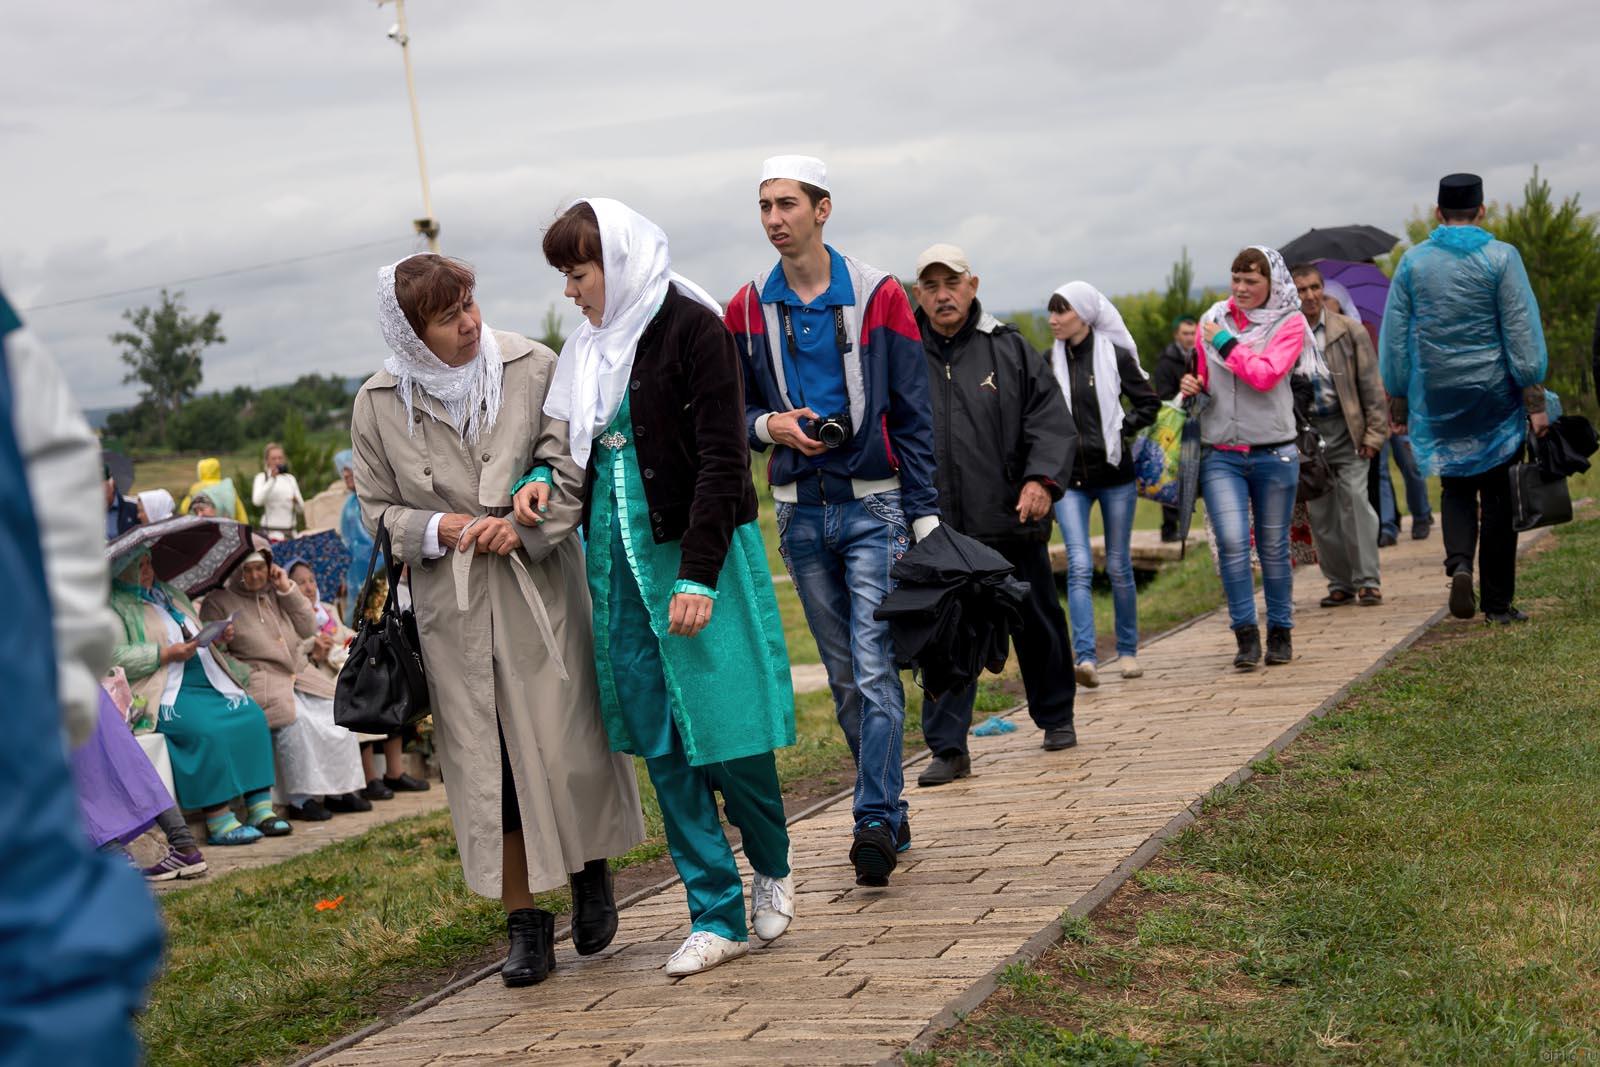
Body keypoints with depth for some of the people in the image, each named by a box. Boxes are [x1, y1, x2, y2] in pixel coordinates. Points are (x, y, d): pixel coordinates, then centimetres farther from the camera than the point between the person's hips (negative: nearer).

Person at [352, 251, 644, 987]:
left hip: (542, 591, -1)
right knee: (487, 765, 3)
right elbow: (377, 507, 7)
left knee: (567, 749, 0)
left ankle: (590, 876, 28)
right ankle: (525, 923, 15)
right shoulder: (379, 403, -1)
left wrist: (523, 527, -18)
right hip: (454, 609, 1)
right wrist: (437, 530, -11)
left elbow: (573, 469, -3)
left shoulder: (532, 368, -4)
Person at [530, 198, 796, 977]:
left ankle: (771, 866, 26)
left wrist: (697, 577, -19)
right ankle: (717, 917, 11)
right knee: (660, 743, 5)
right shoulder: (590, 347, 11)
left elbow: (720, 460, -14)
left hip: (698, 555, -7)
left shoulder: (694, 329, -10)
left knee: (722, 727, -2)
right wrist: (545, 478, 1)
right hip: (621, 560, 7)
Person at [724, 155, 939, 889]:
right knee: (844, 676, 9)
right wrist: (769, 425, -10)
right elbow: (734, 411, 14)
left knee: (874, 669, -11)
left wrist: (923, 516, -8)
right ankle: (891, 812, 19)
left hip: (873, 505, -3)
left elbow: (912, 416, -2)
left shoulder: (878, 296, -2)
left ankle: (875, 822, -10)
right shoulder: (747, 310, 6)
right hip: (800, 512, 4)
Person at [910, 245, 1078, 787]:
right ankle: (947, 748, 3)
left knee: (1037, 624, 14)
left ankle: (1055, 717, 35)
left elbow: (1051, 420, 0)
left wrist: (1041, 478, -15)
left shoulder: (1010, 349, 3)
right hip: (936, 525, -1)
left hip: (1012, 520, 1)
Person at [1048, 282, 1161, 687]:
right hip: (1068, 476, 1)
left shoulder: (1115, 355, -4)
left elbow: (1149, 403, 3)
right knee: (1079, 566, -12)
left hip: (1114, 473, -1)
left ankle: (1128, 651, 24)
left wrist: (1121, 430, -9)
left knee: (1119, 566, 8)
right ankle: (1085, 657, -19)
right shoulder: (1050, 361, 4)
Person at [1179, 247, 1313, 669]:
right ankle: (1246, 634, -6)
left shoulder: (1289, 324, -1)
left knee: (1273, 546, 7)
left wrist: (1225, 343, -9)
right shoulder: (1213, 320, 8)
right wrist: (1193, 385, 0)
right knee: (1231, 541, -13)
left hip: (1273, 453, -2)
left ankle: (1280, 633, 20)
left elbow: (1265, 375, -16)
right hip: (1220, 455, 2)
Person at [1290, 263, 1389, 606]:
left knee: (1354, 498, -12)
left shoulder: (1350, 330, 2)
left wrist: (1374, 433, -4)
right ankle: (1340, 583, 13)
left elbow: (1371, 385, 2)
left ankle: (1367, 581, -7)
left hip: (1346, 429, -2)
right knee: (1320, 511, 4)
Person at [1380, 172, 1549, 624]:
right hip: (1493, 396, -2)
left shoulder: (1413, 261, 2)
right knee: (1497, 494, 6)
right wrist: (1535, 399, -5)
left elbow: (1394, 337, 4)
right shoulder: (1500, 257, -6)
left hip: (1438, 398, 2)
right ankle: (1498, 602, 9)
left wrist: (1398, 401, 11)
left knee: (1456, 487, 15)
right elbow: (1522, 332, -8)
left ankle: (1459, 564, -12)